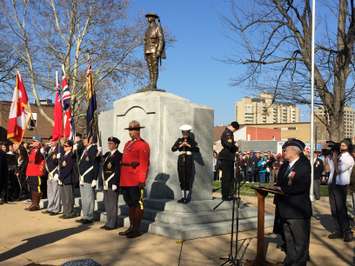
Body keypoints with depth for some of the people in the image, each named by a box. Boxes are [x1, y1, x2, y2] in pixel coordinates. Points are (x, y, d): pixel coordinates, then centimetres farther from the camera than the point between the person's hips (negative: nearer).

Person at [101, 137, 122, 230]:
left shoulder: (119, 155, -9)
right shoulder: (107, 154, 17)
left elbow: (118, 170, -15)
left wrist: (115, 184, -19)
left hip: (113, 184, -8)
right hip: (106, 183, 8)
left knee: (112, 204, -2)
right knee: (107, 204, 11)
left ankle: (112, 224, 5)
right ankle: (108, 222, 19)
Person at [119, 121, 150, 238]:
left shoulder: (143, 145, -7)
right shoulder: (128, 144, 19)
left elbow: (144, 164, -13)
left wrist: (142, 180, -18)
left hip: (136, 181, -8)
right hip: (125, 181, 8)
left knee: (137, 204, 0)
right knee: (130, 204, 15)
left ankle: (137, 229, 7)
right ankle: (131, 227, 25)